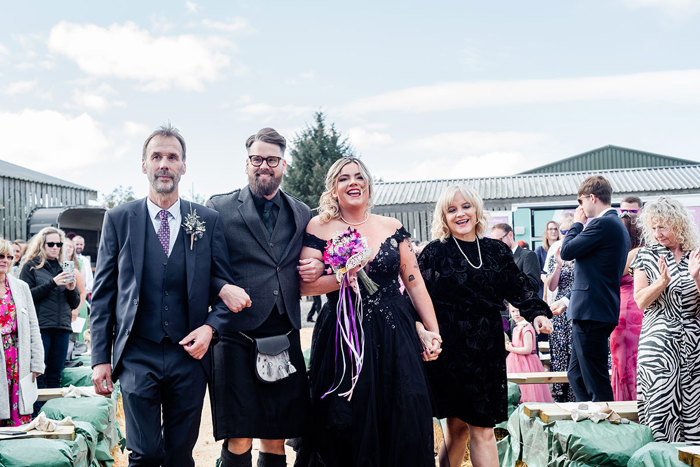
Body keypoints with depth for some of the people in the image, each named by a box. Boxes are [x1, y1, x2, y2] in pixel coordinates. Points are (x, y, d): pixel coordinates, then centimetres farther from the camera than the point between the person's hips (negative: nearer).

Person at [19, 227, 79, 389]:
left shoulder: (63, 269, 18)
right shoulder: (30, 267, 6)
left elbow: (75, 304, 18)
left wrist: (71, 289, -2)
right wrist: (52, 283, -12)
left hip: (62, 328, 4)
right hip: (40, 327, -4)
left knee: (55, 376, 6)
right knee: (37, 375, -7)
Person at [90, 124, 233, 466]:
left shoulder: (208, 220, 4)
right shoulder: (118, 219, 3)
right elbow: (103, 293, 4)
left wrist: (210, 327, -10)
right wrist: (100, 358, -1)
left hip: (190, 354, 1)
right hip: (137, 357, -1)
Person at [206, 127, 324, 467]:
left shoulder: (302, 214, 15)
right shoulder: (220, 207, 4)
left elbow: (310, 266, 23)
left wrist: (318, 268, 1)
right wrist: (223, 288, -17)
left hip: (285, 338, 3)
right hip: (237, 335, -3)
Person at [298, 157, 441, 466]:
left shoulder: (392, 228, 7)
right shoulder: (319, 228, 2)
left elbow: (414, 282, 9)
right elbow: (305, 284, -4)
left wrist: (431, 330, 3)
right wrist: (346, 277, -18)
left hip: (394, 335, 2)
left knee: (404, 418, 1)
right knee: (350, 426, 2)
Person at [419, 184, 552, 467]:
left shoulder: (497, 251, 10)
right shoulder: (435, 252, 0)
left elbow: (519, 289, 9)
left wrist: (537, 312, -8)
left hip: (487, 348, 3)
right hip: (450, 347, -3)